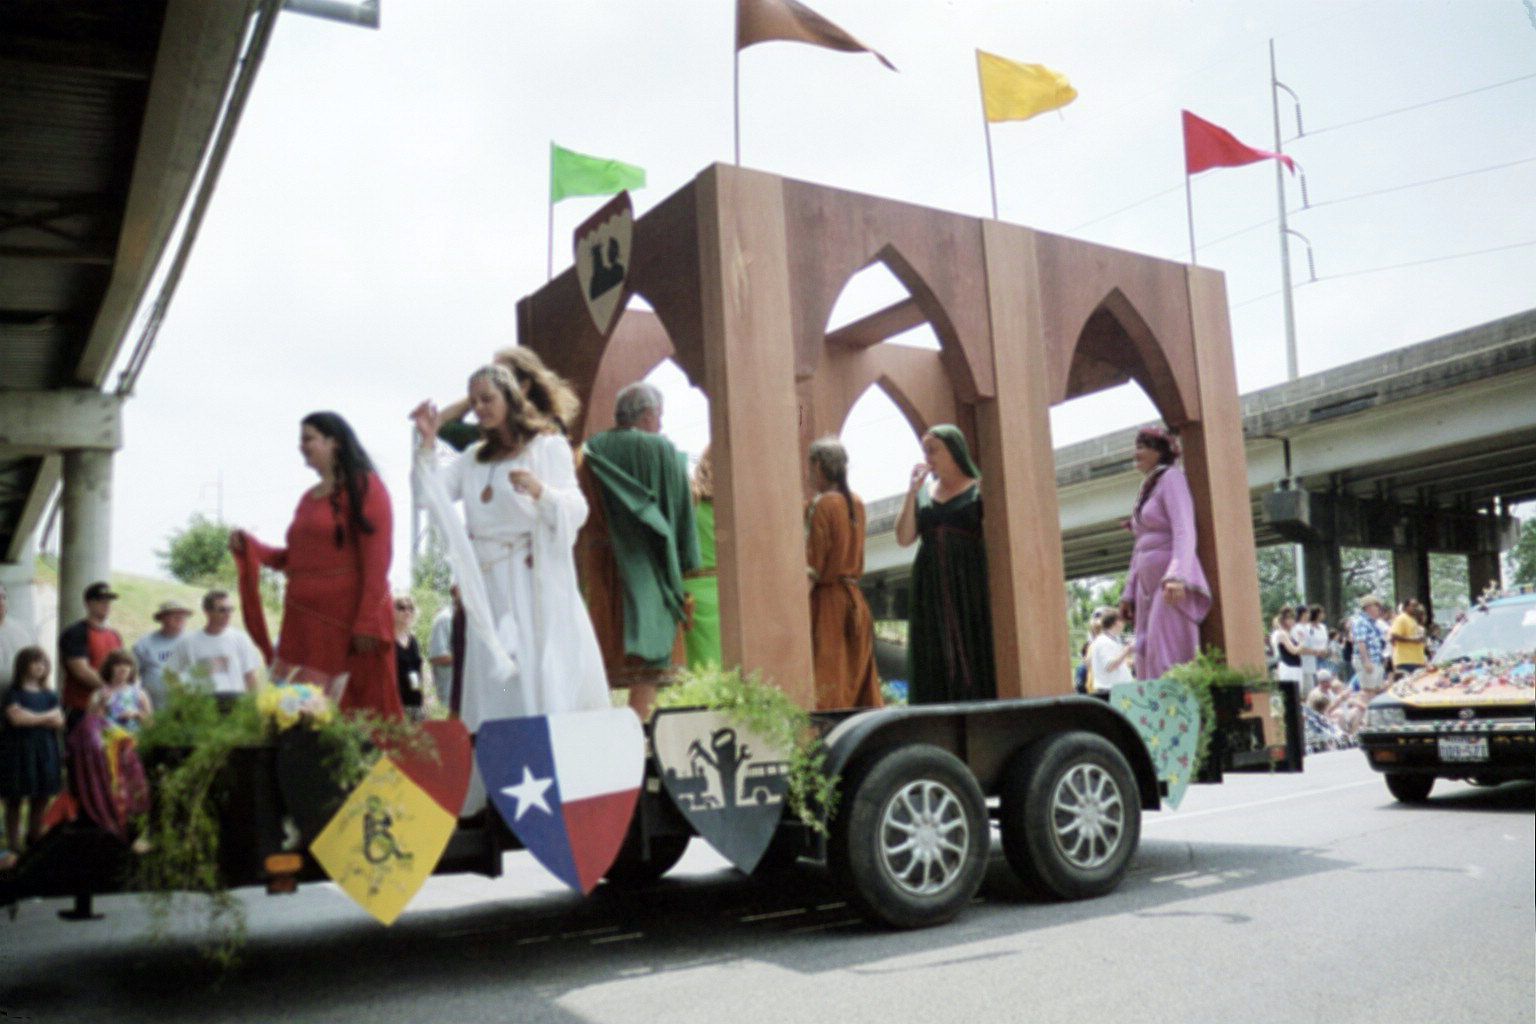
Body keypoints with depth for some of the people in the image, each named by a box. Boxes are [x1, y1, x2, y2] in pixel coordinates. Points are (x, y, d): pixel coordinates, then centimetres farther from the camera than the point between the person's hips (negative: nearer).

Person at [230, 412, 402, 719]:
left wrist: (367, 624, -19)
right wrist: (250, 547, 9)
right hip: (304, 623, 7)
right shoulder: (308, 498, 19)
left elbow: (377, 562, -11)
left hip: (348, 622, -7)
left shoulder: (366, 487, -3)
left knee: (356, 721, -8)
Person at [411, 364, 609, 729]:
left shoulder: (548, 446, 2)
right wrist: (427, 441, 0)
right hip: (489, 586, 5)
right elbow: (435, 494, 8)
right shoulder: (475, 457, 18)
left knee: (543, 673, -7)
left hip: (536, 581, -5)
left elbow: (577, 510, -7)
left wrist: (539, 490, -26)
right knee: (496, 682, 1)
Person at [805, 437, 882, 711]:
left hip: (827, 598, -7)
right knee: (860, 675, 11)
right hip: (855, 598, 7)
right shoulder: (857, 503, 10)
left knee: (827, 682, -5)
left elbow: (813, 562, -15)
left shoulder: (820, 505, -11)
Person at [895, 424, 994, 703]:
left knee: (974, 658, -6)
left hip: (969, 586, -4)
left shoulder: (980, 489, 3)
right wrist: (911, 492, -1)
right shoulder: (923, 495, 15)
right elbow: (904, 539, 4)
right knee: (934, 669, -1)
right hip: (932, 590, 4)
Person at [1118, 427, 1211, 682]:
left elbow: (1185, 531, -17)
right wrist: (1129, 593, 19)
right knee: (1146, 659, 3)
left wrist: (1176, 576, -31)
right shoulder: (1146, 489, 22)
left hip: (1173, 585, -8)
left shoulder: (1171, 478, -3)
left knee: (1167, 659, -15)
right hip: (1148, 584, 8)